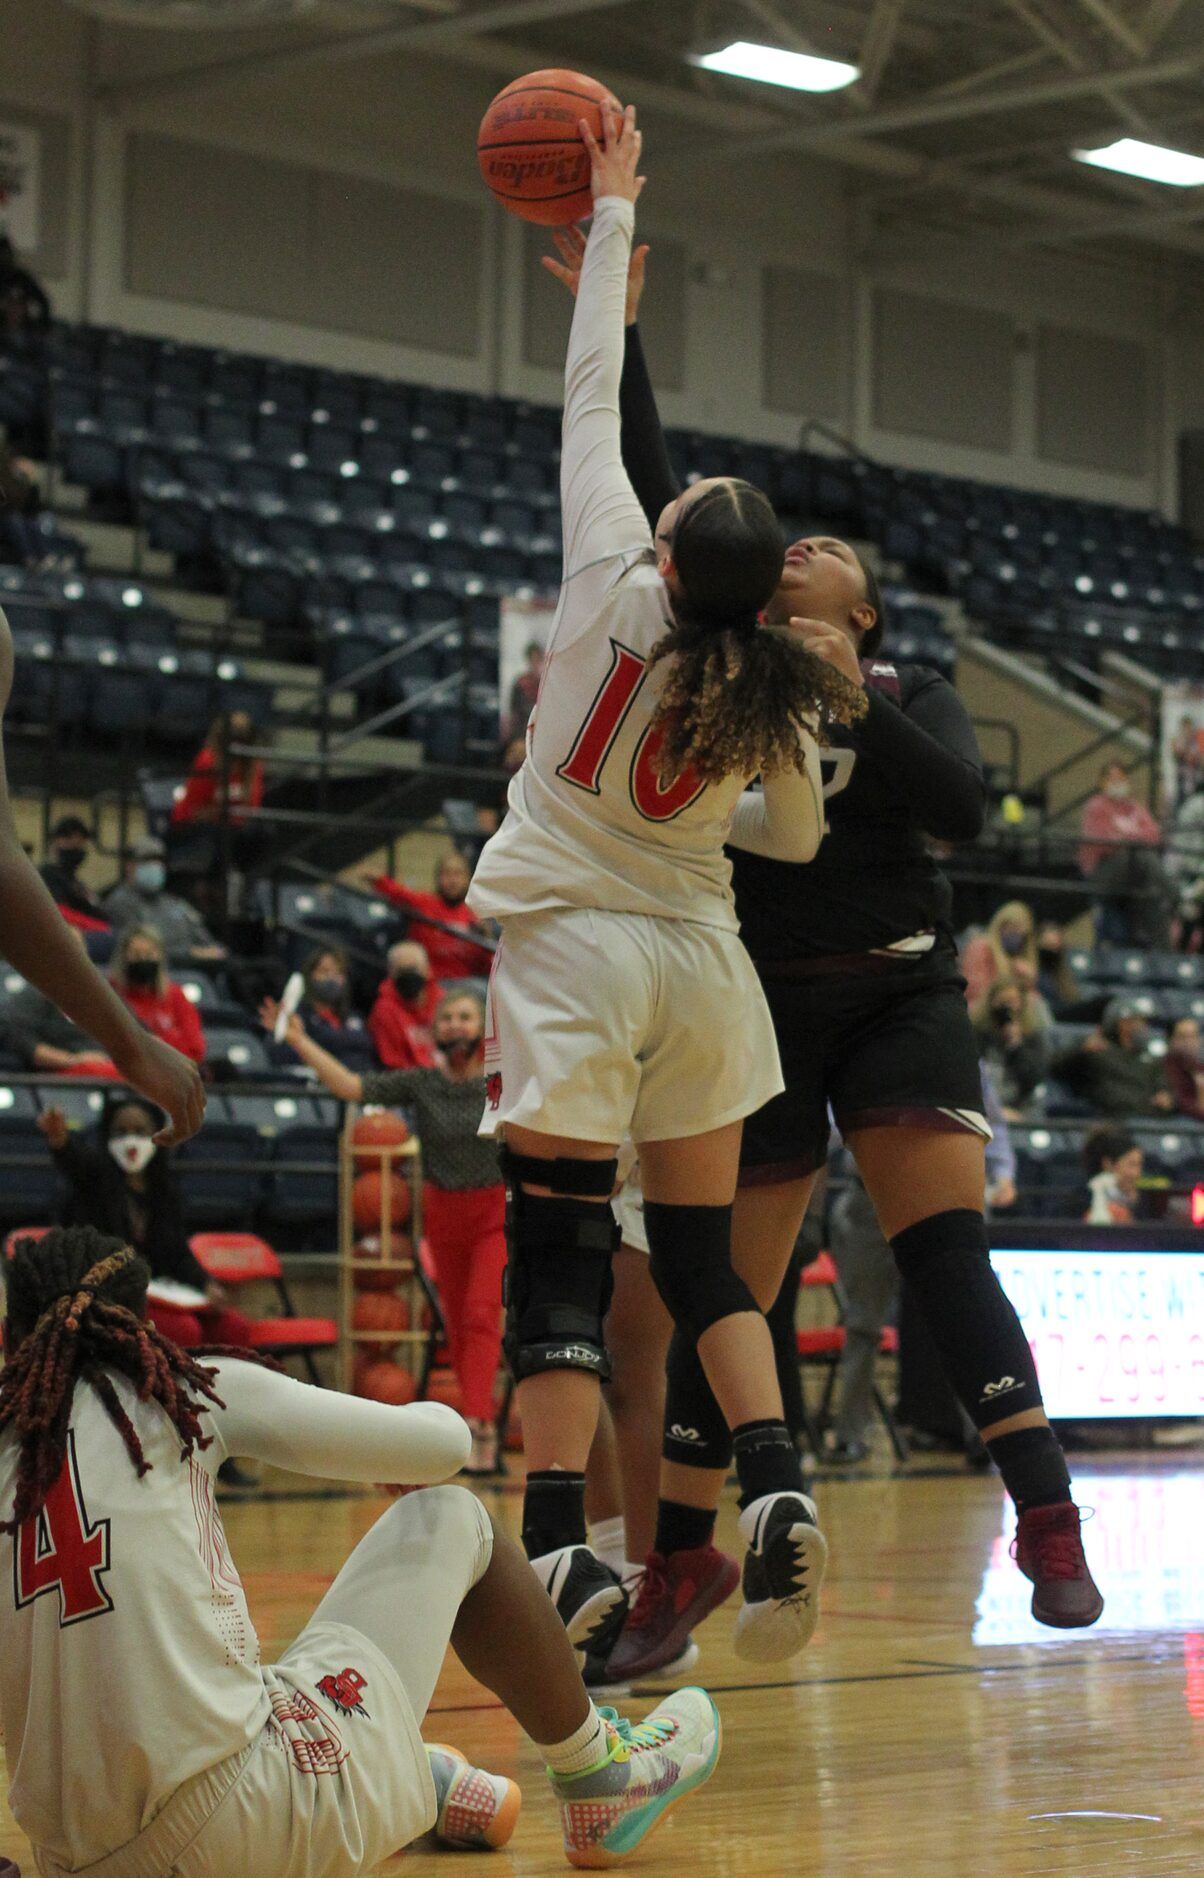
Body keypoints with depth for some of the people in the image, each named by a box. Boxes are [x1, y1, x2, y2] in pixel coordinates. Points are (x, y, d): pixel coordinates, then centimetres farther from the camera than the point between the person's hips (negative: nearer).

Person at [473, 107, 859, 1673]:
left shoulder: (614, 584, -11)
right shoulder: (777, 700, -2)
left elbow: (592, 393, -3)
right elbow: (795, 835, 13)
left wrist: (613, 212, 6)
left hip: (574, 945, -4)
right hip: (700, 954, 4)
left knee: (560, 1254, -5)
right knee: (704, 1257, 14)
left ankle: (558, 1548, -12)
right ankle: (775, 1490, -1)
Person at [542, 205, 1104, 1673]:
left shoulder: (911, 695, 8)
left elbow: (959, 806, -11)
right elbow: (649, 493, 3)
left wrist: (852, 705, -18)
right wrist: (618, 329, -2)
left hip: (897, 999, -1)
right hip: (760, 1005, 1)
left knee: (948, 1261, -15)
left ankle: (1050, 1531, -16)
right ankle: (674, 1569, 11)